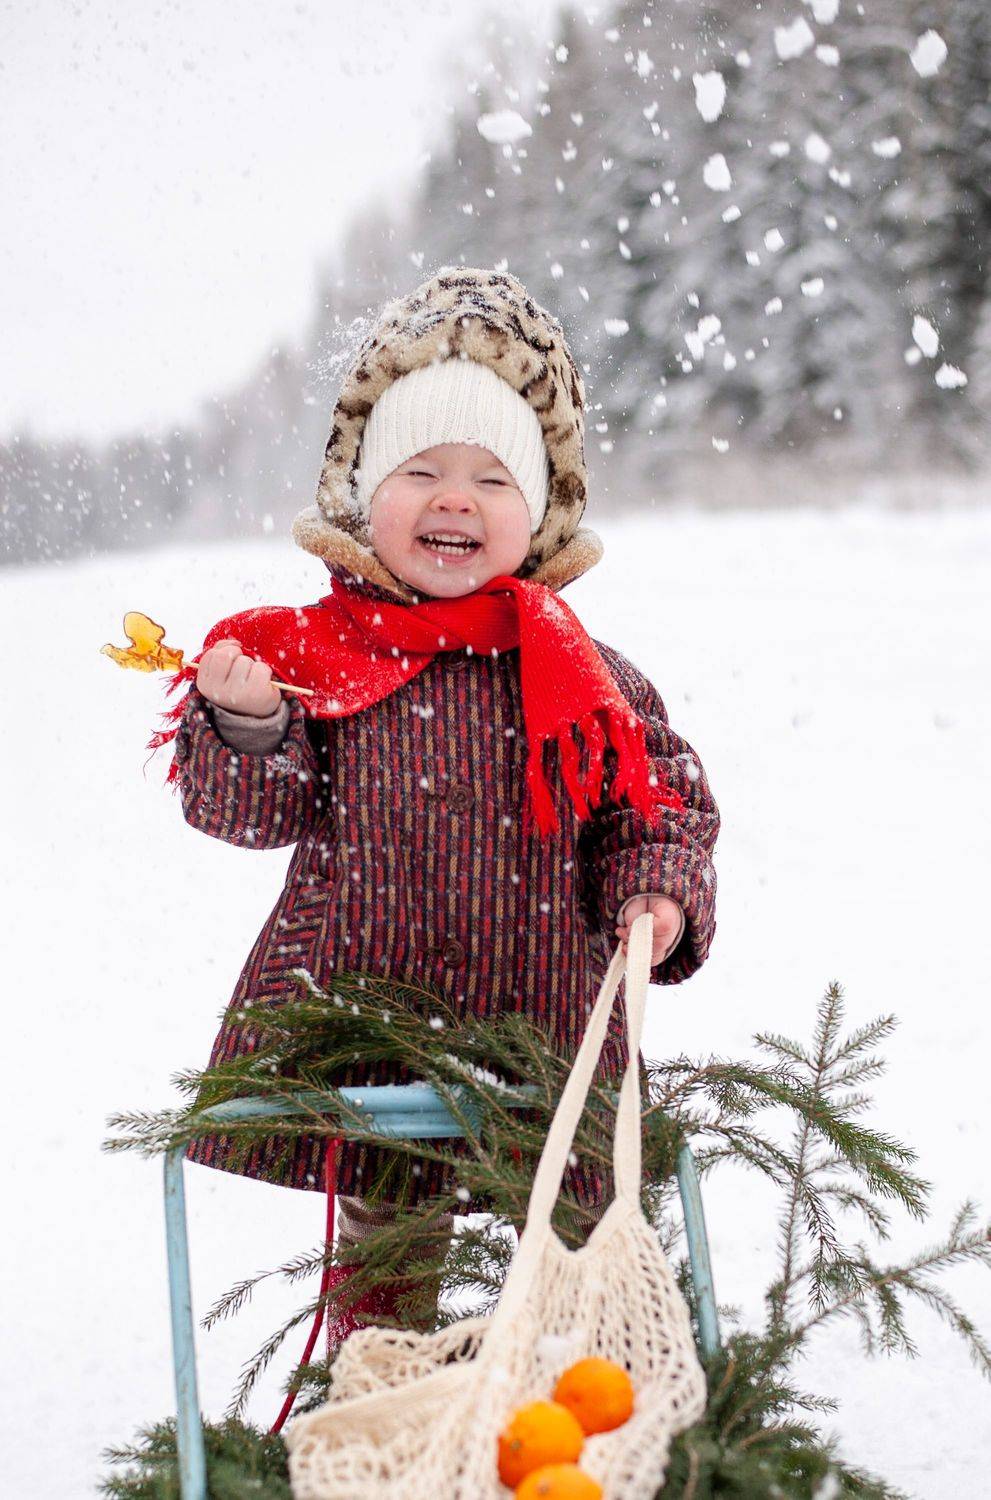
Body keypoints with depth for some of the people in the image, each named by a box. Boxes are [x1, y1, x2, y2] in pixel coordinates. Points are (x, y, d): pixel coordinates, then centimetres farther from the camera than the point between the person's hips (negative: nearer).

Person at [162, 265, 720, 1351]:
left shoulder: (586, 677, 0)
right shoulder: (314, 653, -3)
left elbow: (664, 808, 7)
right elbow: (254, 812, -5)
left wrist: (660, 898, -11)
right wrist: (246, 724, -23)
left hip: (542, 1019, 1)